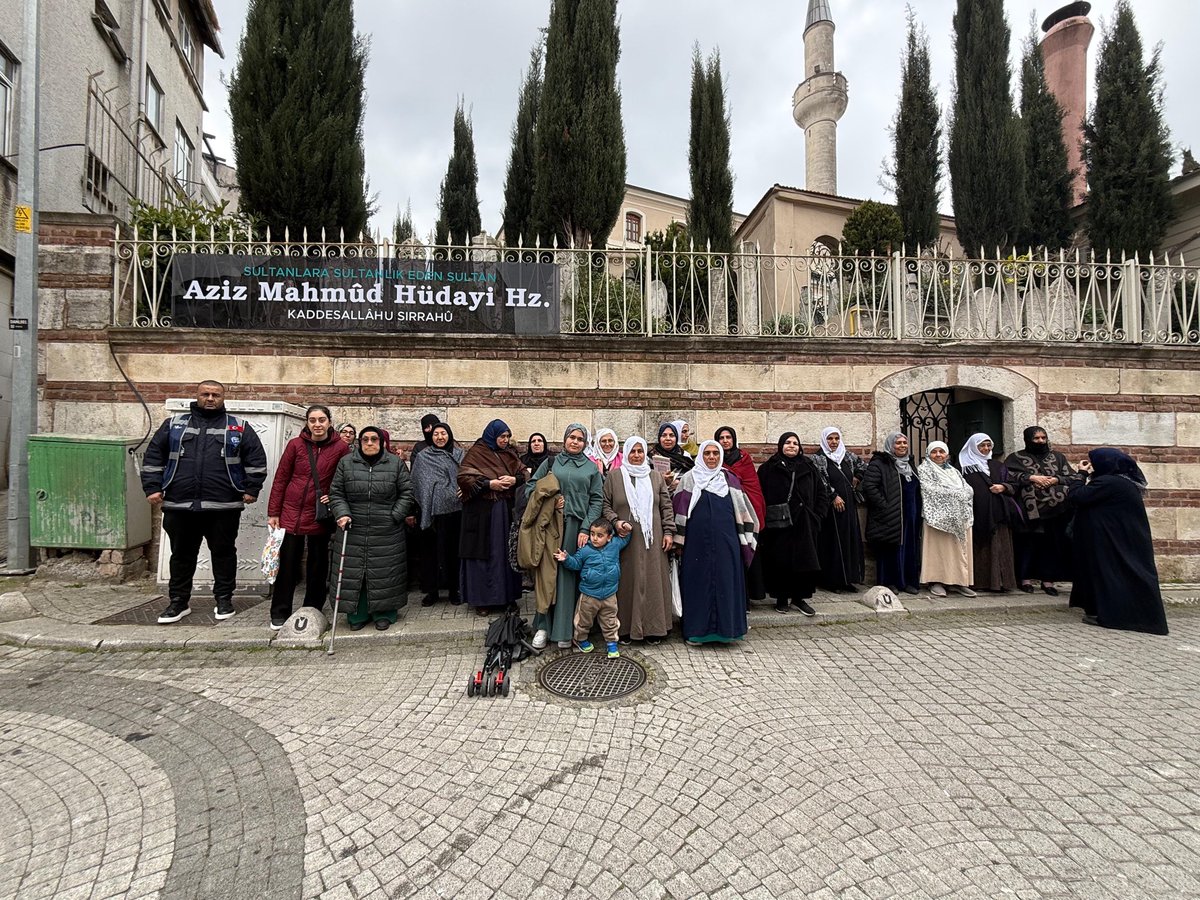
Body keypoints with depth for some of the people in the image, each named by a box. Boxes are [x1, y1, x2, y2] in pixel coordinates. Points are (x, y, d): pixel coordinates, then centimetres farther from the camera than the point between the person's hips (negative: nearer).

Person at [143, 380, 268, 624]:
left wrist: (251, 489, -5)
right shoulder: (174, 424, 11)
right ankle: (179, 602, 26)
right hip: (179, 505, 2)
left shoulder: (239, 427, 5)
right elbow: (153, 456, 12)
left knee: (223, 553, 8)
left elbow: (256, 459, 2)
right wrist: (152, 487, 3)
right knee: (181, 555, 13)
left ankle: (224, 599, 20)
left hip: (223, 506, -2)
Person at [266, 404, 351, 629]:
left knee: (317, 566, 10)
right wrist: (273, 513, 1)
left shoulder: (341, 447, -4)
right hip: (291, 513, 0)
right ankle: (279, 614, 21)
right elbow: (280, 479, 2)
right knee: (287, 564, 7)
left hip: (320, 516, 0)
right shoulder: (295, 444, -2)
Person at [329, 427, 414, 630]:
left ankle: (384, 614, 19)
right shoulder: (346, 463, 6)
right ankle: (357, 615, 22)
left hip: (387, 533, -1)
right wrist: (343, 514, -8)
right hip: (354, 531, 1)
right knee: (354, 572, 6)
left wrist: (395, 516, -5)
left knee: (385, 573, 4)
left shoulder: (396, 463, 3)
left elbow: (407, 493, 4)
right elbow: (336, 493, 8)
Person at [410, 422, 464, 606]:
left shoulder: (459, 455, 10)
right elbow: (417, 483, 3)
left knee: (453, 549, 6)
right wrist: (418, 510, -3)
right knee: (430, 550, 5)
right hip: (431, 510, 0)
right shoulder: (422, 457, 7)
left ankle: (454, 589, 19)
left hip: (454, 510, 1)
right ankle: (431, 590, 18)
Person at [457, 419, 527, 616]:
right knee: (484, 553, 1)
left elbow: (524, 473, 13)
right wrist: (489, 484, -19)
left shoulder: (509, 454, 11)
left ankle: (506, 594, 21)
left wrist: (514, 479, -9)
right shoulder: (476, 453, -5)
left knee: (506, 552, 9)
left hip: (506, 510, 5)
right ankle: (481, 599, 13)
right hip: (482, 512, -5)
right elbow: (463, 477, -13)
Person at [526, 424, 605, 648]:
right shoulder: (551, 463, 11)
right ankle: (543, 626, 13)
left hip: (577, 527, 0)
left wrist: (586, 529, -6)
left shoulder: (591, 469, 10)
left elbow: (597, 501, 4)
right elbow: (530, 487, 11)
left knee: (569, 575, 2)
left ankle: (565, 629, 13)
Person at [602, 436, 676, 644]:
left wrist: (668, 531, 2)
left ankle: (653, 628, 15)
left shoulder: (656, 477, 10)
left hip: (652, 540, 2)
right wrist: (615, 521, -12)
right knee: (626, 582, 2)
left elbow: (666, 506, 9)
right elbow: (605, 504, 3)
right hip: (624, 538, -2)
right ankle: (625, 628, 13)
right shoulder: (614, 476, 4)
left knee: (653, 581, 4)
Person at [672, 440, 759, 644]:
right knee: (698, 582, 3)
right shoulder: (689, 479, 3)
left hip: (725, 541, 2)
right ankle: (697, 629, 14)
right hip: (697, 541, -2)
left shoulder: (730, 479, 9)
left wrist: (744, 538, 7)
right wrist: (679, 541, -2)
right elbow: (680, 510, 1)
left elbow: (741, 509, 11)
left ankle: (725, 627, 18)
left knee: (726, 581, 5)